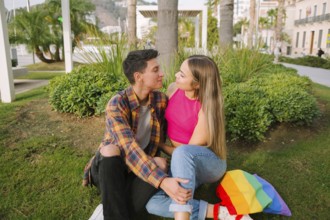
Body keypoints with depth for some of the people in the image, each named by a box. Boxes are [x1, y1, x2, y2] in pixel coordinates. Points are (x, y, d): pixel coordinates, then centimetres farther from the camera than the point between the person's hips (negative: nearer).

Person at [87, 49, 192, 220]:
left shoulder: (161, 100, -8)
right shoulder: (117, 104, -24)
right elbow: (130, 148, -36)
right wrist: (162, 182, -48)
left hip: (139, 170, 4)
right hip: (108, 169, -3)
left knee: (160, 163, -29)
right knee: (111, 149, -36)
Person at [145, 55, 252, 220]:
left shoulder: (207, 110, -23)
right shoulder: (173, 89, -7)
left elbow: (187, 151, -16)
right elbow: (163, 120, 12)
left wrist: (160, 144, -3)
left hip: (209, 165, -5)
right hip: (182, 167, 6)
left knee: (182, 153, -41)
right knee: (153, 204, -22)